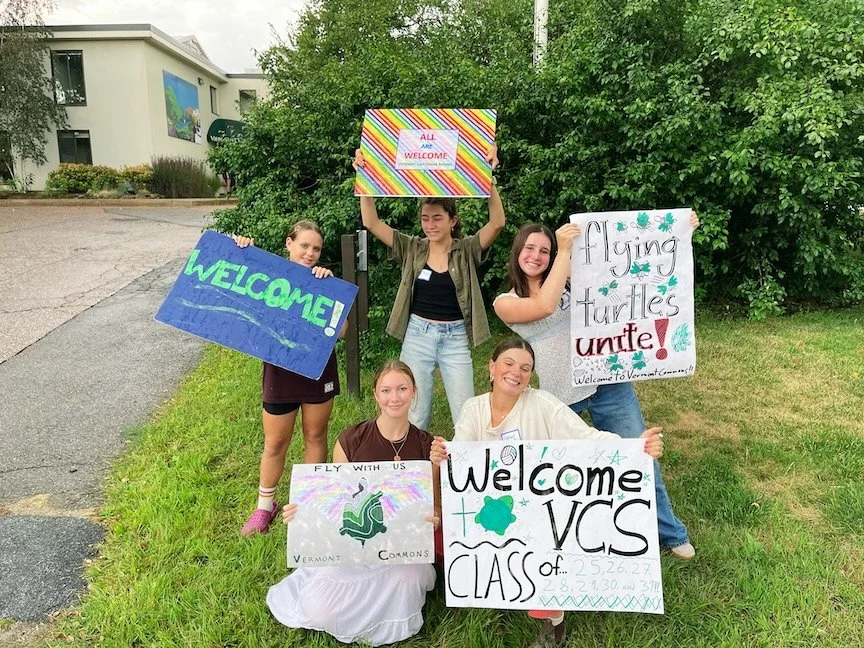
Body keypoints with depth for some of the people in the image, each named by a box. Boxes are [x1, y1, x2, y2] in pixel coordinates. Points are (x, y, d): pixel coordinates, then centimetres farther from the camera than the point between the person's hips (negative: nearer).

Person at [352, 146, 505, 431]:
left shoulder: (467, 250, -3)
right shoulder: (412, 249, 1)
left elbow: (497, 223, -19)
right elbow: (372, 222, -5)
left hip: (455, 339, -1)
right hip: (417, 336, 1)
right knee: (414, 415, 10)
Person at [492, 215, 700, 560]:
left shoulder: (572, 274, 6)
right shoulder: (505, 302, -2)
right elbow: (544, 306, -22)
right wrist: (565, 251, -19)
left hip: (607, 381, 2)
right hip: (560, 397, -2)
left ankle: (671, 534, 30)